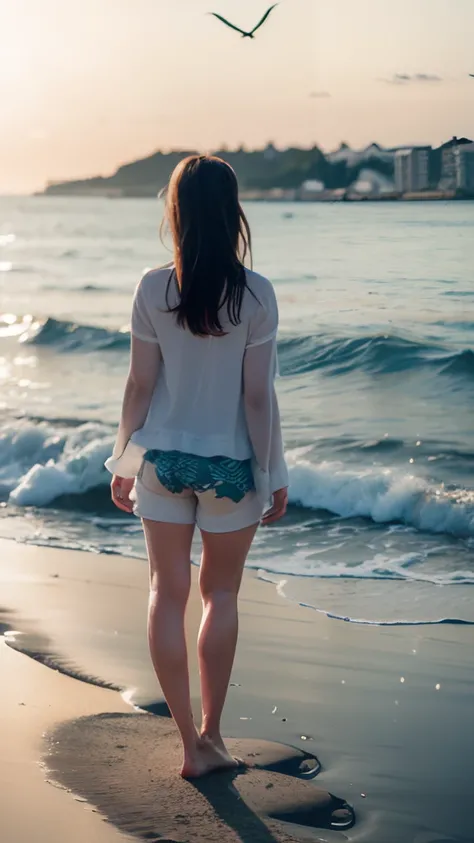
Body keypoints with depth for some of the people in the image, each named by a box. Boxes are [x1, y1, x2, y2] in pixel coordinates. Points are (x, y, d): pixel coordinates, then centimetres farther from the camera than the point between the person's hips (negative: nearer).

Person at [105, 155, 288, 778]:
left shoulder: (154, 290, -8)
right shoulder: (256, 294, -13)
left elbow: (140, 385, -3)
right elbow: (258, 396, -12)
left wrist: (125, 462, 9)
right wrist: (274, 476, -1)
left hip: (164, 458, 1)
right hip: (231, 464, -1)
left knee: (169, 594, 10)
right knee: (221, 593, 17)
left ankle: (191, 743, 13)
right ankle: (211, 732, 20)